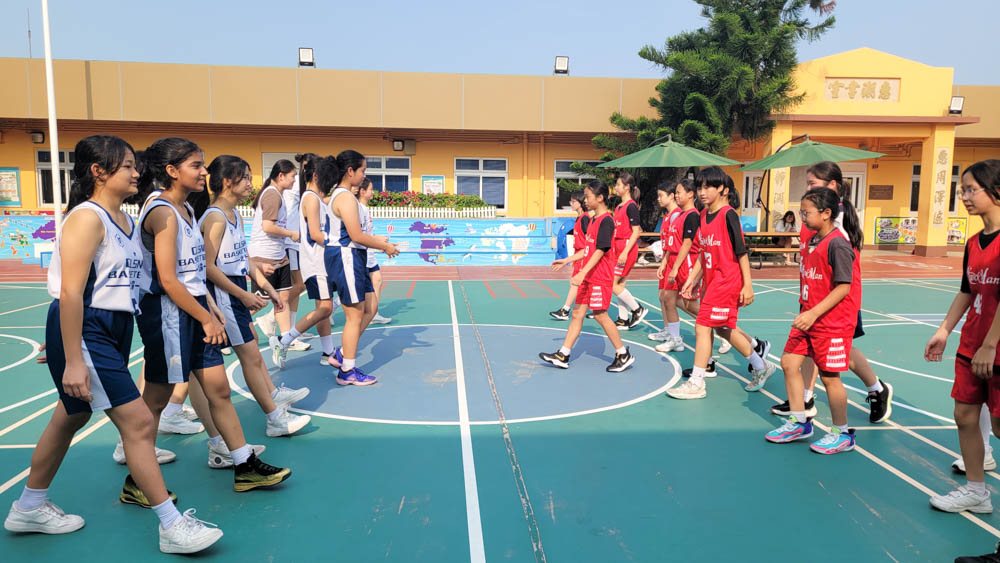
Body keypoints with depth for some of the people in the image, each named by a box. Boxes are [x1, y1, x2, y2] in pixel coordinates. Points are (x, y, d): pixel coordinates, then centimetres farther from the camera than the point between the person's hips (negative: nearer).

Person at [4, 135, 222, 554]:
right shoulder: (87, 217, -16)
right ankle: (172, 526, 1)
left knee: (72, 417, 21)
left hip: (114, 330, 9)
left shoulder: (125, 220, 10)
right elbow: (70, 292, -21)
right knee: (138, 422, -9)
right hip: (84, 330, -9)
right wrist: (73, 361, -24)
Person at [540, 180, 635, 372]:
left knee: (600, 315, -4)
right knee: (577, 313, 8)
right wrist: (566, 261, 21)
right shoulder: (593, 220, 14)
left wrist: (582, 273, -30)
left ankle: (623, 355, 10)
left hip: (600, 277, -9)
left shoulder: (606, 221, -15)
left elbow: (600, 250, -23)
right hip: (588, 276, 9)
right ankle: (562, 356, 12)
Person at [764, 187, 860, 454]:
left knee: (829, 376, 1)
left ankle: (842, 434, 20)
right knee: (789, 363, 8)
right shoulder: (813, 240, 8)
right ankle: (799, 424, 23)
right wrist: (804, 311, 17)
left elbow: (843, 287, -21)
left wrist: (813, 313, -24)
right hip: (808, 317, 9)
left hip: (831, 322, -9)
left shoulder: (837, 244, -18)